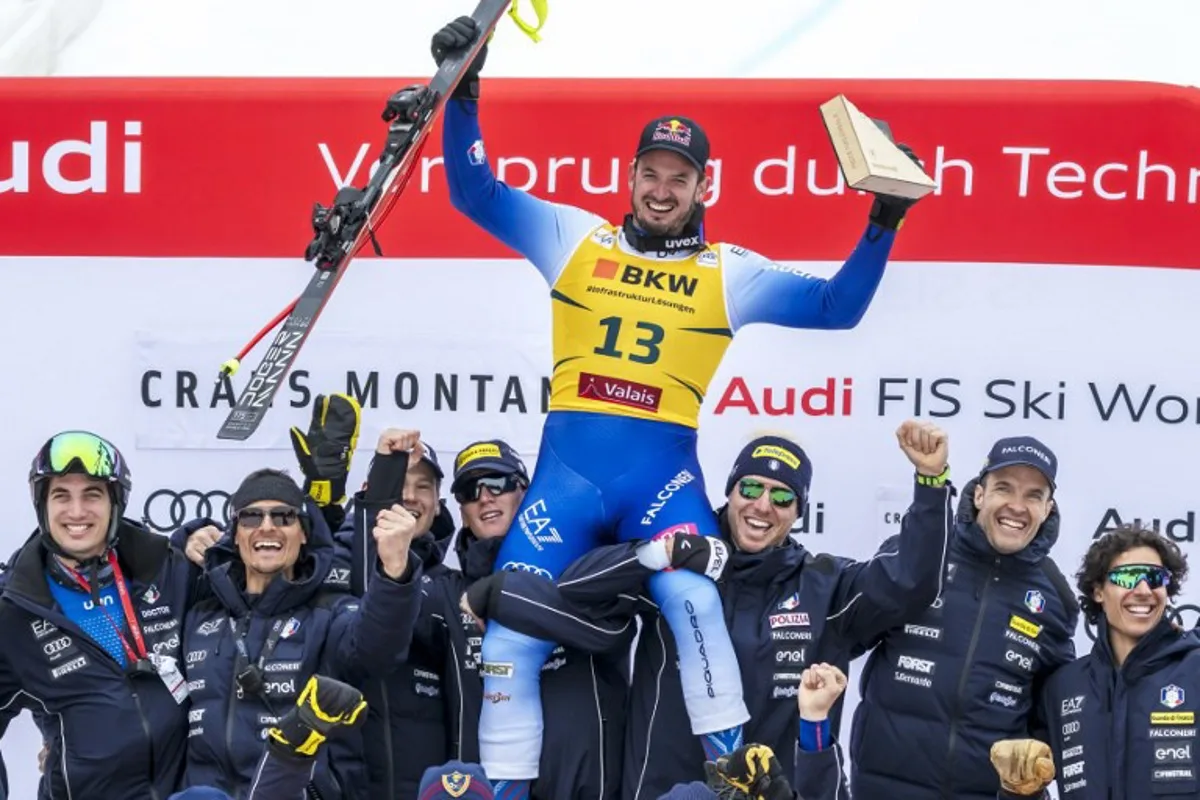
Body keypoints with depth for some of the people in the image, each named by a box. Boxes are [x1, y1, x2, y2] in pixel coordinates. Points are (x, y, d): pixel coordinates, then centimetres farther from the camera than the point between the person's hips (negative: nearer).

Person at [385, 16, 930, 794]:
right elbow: (476, 193, 12)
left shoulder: (731, 272, 11)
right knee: (512, 628, -4)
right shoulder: (575, 236, 12)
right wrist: (463, 94, 1)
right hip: (566, 469, 1)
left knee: (694, 600, -26)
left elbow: (837, 307, 8)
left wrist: (883, 225, -2)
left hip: (665, 473, -1)